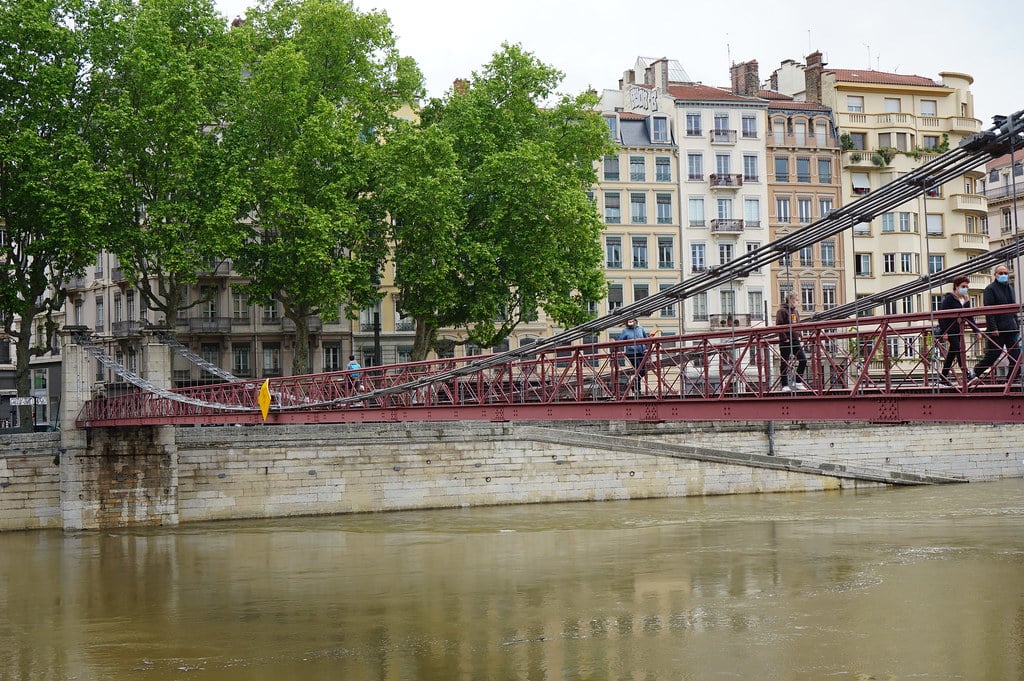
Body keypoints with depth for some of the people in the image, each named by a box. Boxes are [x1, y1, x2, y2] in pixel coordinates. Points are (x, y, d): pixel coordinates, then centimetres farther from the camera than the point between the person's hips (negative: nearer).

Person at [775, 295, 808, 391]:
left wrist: (799, 335, 12)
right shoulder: (782, 311, -7)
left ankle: (798, 382, 9)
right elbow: (778, 326, -12)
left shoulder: (795, 312, 16)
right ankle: (785, 385, 3)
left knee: (803, 360, 0)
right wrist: (784, 337, -16)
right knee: (784, 362, -1)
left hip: (795, 340, 7)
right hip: (785, 341, -7)